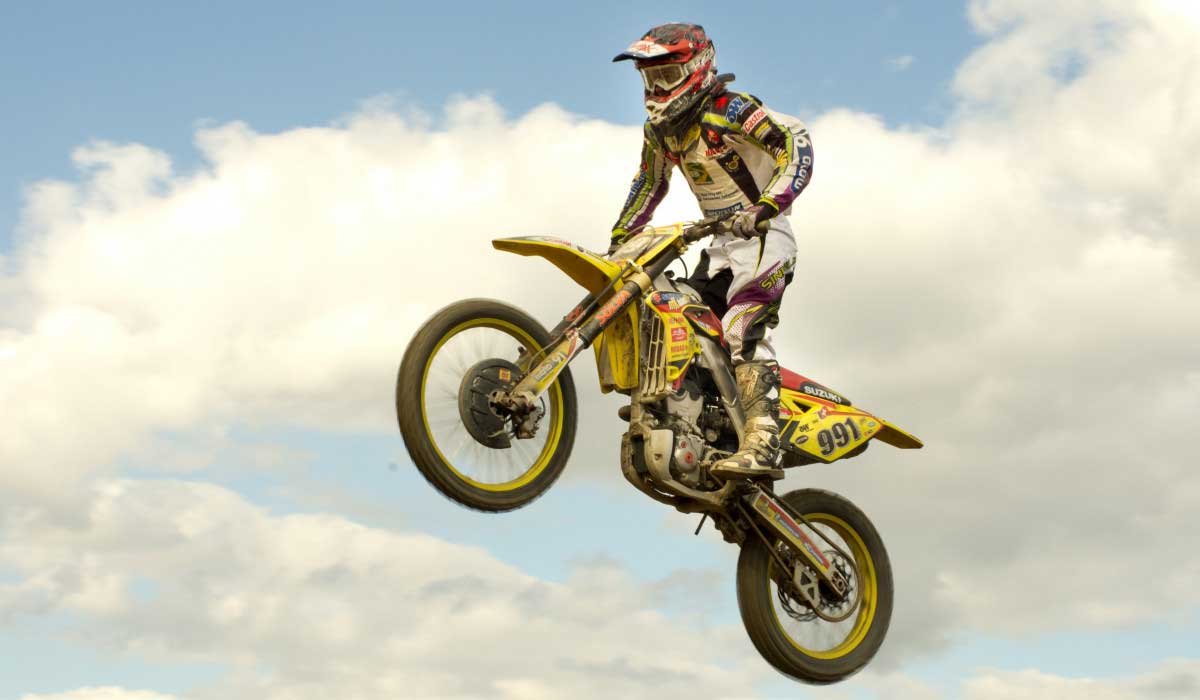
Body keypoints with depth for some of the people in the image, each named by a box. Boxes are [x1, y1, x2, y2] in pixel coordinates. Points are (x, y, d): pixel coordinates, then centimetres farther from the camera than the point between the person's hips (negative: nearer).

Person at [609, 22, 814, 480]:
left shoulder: (728, 110, -14)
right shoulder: (659, 129, 12)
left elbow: (796, 141, -25)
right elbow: (649, 184, 27)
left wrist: (766, 205, -36)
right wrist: (618, 240, 20)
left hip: (765, 236, -9)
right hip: (723, 243, 9)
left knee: (744, 328, -26)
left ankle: (762, 444, -38)